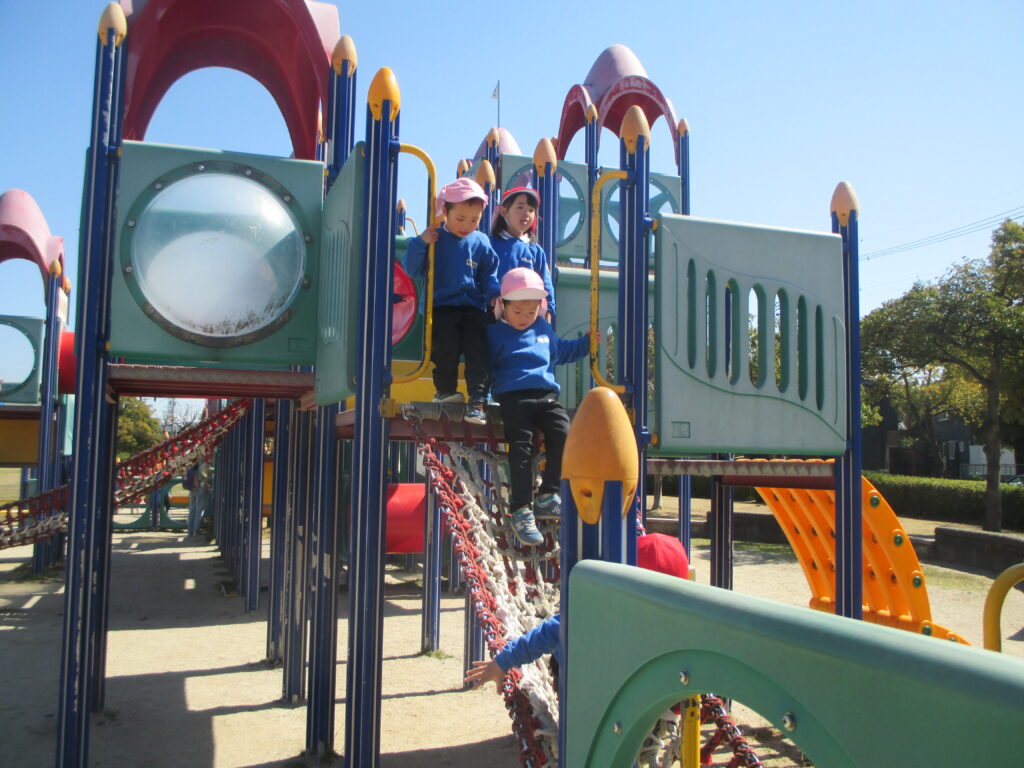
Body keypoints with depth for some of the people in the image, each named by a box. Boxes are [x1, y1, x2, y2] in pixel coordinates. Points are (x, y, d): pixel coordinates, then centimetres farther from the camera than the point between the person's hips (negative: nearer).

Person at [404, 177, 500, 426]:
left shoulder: (481, 243, 8)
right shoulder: (434, 239, 3)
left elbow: (490, 273, 13)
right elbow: (412, 269, 0)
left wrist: (494, 294, -7)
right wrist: (420, 243, -15)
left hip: (474, 307, 2)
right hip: (442, 306, -1)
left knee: (477, 349, -12)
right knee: (446, 346, -17)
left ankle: (477, 400, -9)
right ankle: (445, 390, 6)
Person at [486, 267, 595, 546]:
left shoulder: (544, 330, 22)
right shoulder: (494, 333, 8)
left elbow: (561, 351, 39)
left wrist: (587, 342, 36)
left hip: (546, 396, 4)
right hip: (513, 397, -4)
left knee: (563, 435, -18)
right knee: (521, 447, -17)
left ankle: (547, 495, -6)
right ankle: (521, 511, -15)